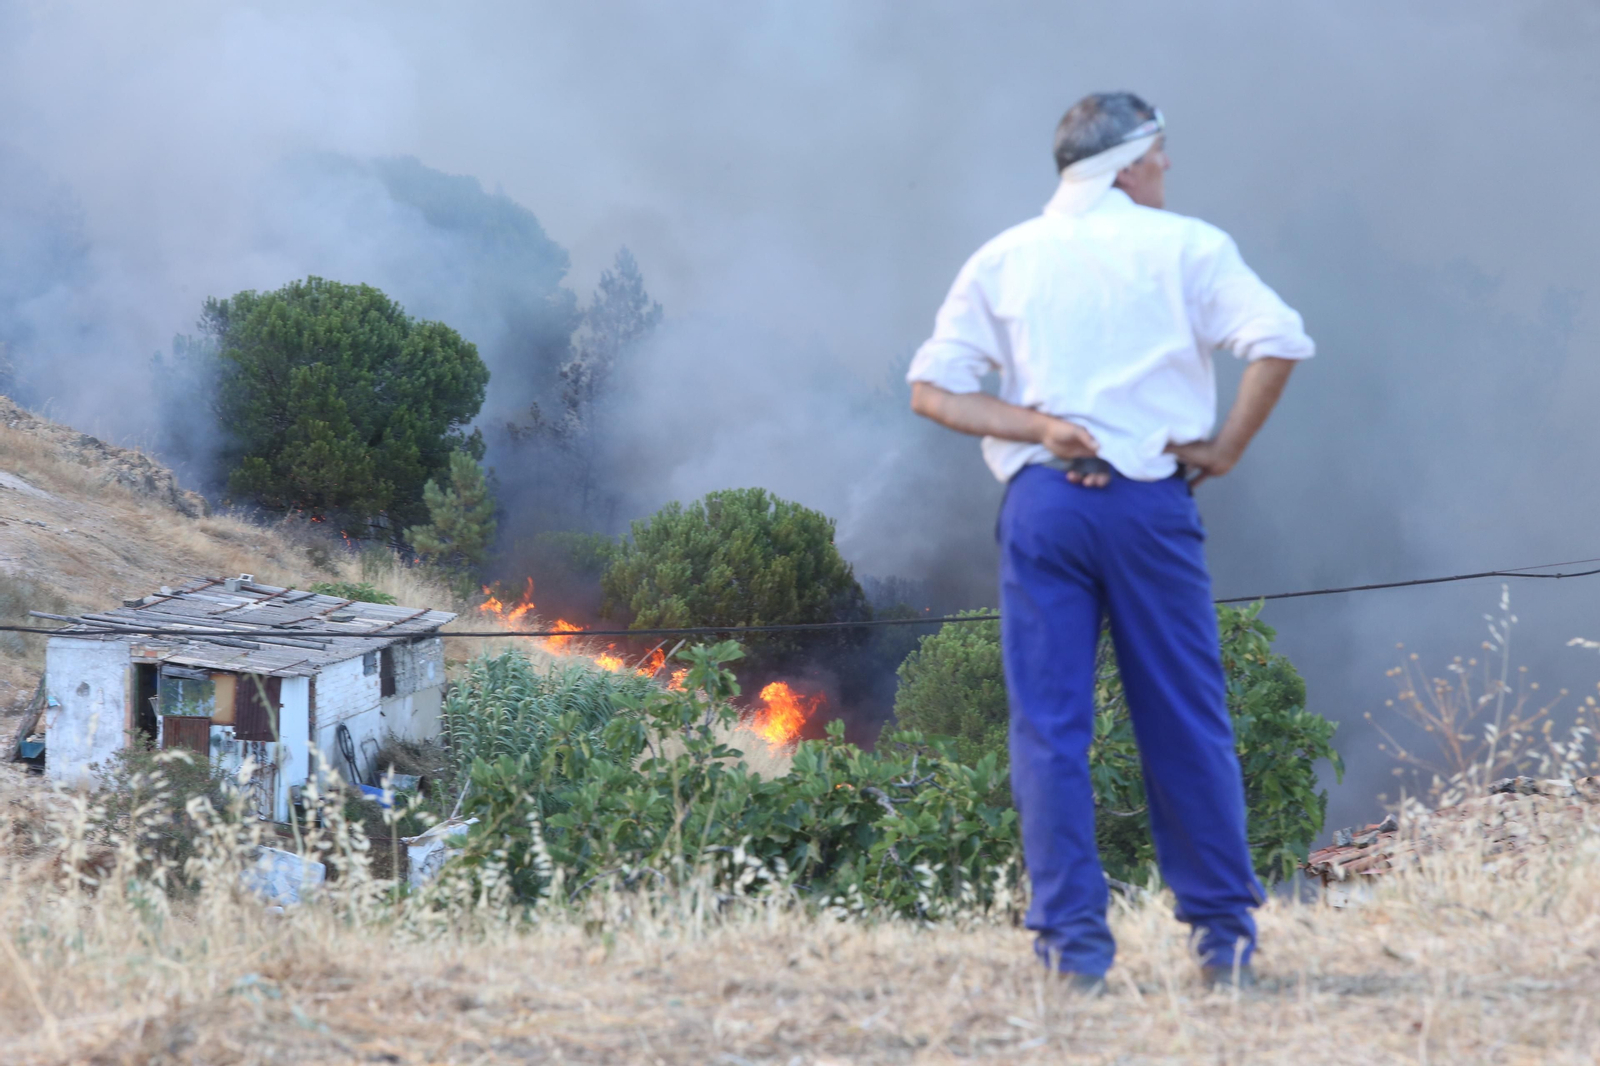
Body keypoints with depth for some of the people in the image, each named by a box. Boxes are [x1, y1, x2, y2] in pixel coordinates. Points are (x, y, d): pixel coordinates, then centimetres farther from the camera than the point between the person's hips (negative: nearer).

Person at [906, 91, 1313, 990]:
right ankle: (1225, 937, 9)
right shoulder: (1181, 247, 3)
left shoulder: (1004, 259, 13)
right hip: (1150, 501, -2)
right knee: (1188, 724, 5)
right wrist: (1223, 449, -4)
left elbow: (933, 389, 5)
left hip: (1040, 502, 2)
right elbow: (1279, 342, -12)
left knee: (1049, 728, 3)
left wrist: (1037, 427, -3)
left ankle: (1073, 941, -1)